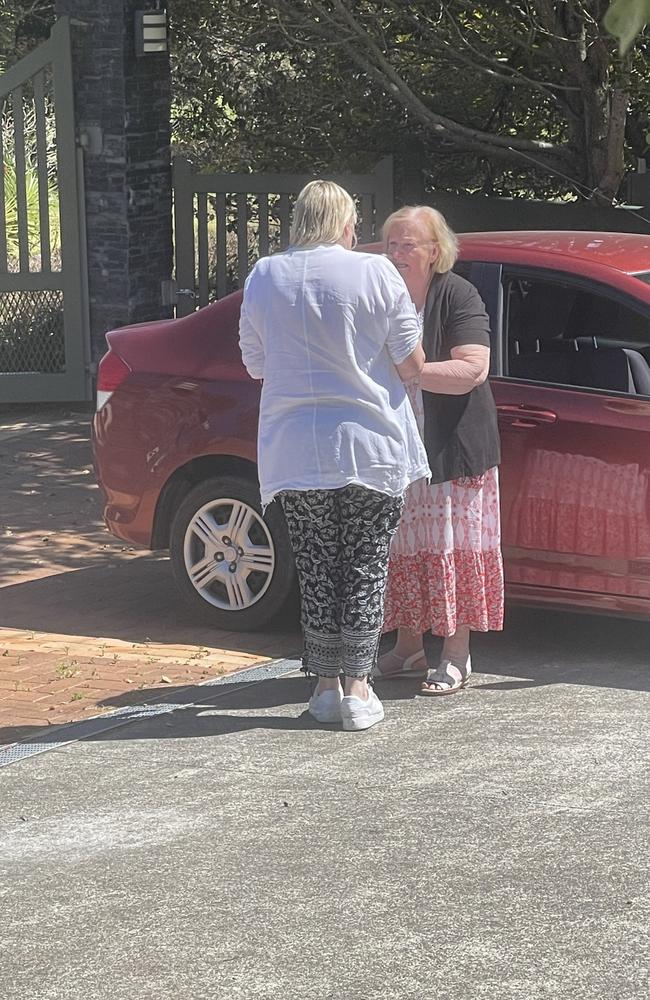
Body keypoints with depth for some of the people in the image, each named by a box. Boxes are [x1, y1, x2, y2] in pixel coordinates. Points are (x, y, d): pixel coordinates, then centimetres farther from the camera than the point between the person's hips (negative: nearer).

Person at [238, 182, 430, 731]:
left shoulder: (264, 277, 1)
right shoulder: (374, 273, -7)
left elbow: (256, 366, 9)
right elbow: (411, 363, -4)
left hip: (295, 452, 2)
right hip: (370, 447, -2)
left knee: (317, 569, 10)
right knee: (366, 568, 6)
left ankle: (326, 685, 13)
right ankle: (358, 689, 5)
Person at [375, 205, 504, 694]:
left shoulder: (458, 296, -8)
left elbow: (473, 369, -19)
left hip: (453, 449, -5)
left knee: (453, 547, -1)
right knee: (404, 548, 8)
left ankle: (456, 654, 5)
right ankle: (409, 647, 19)